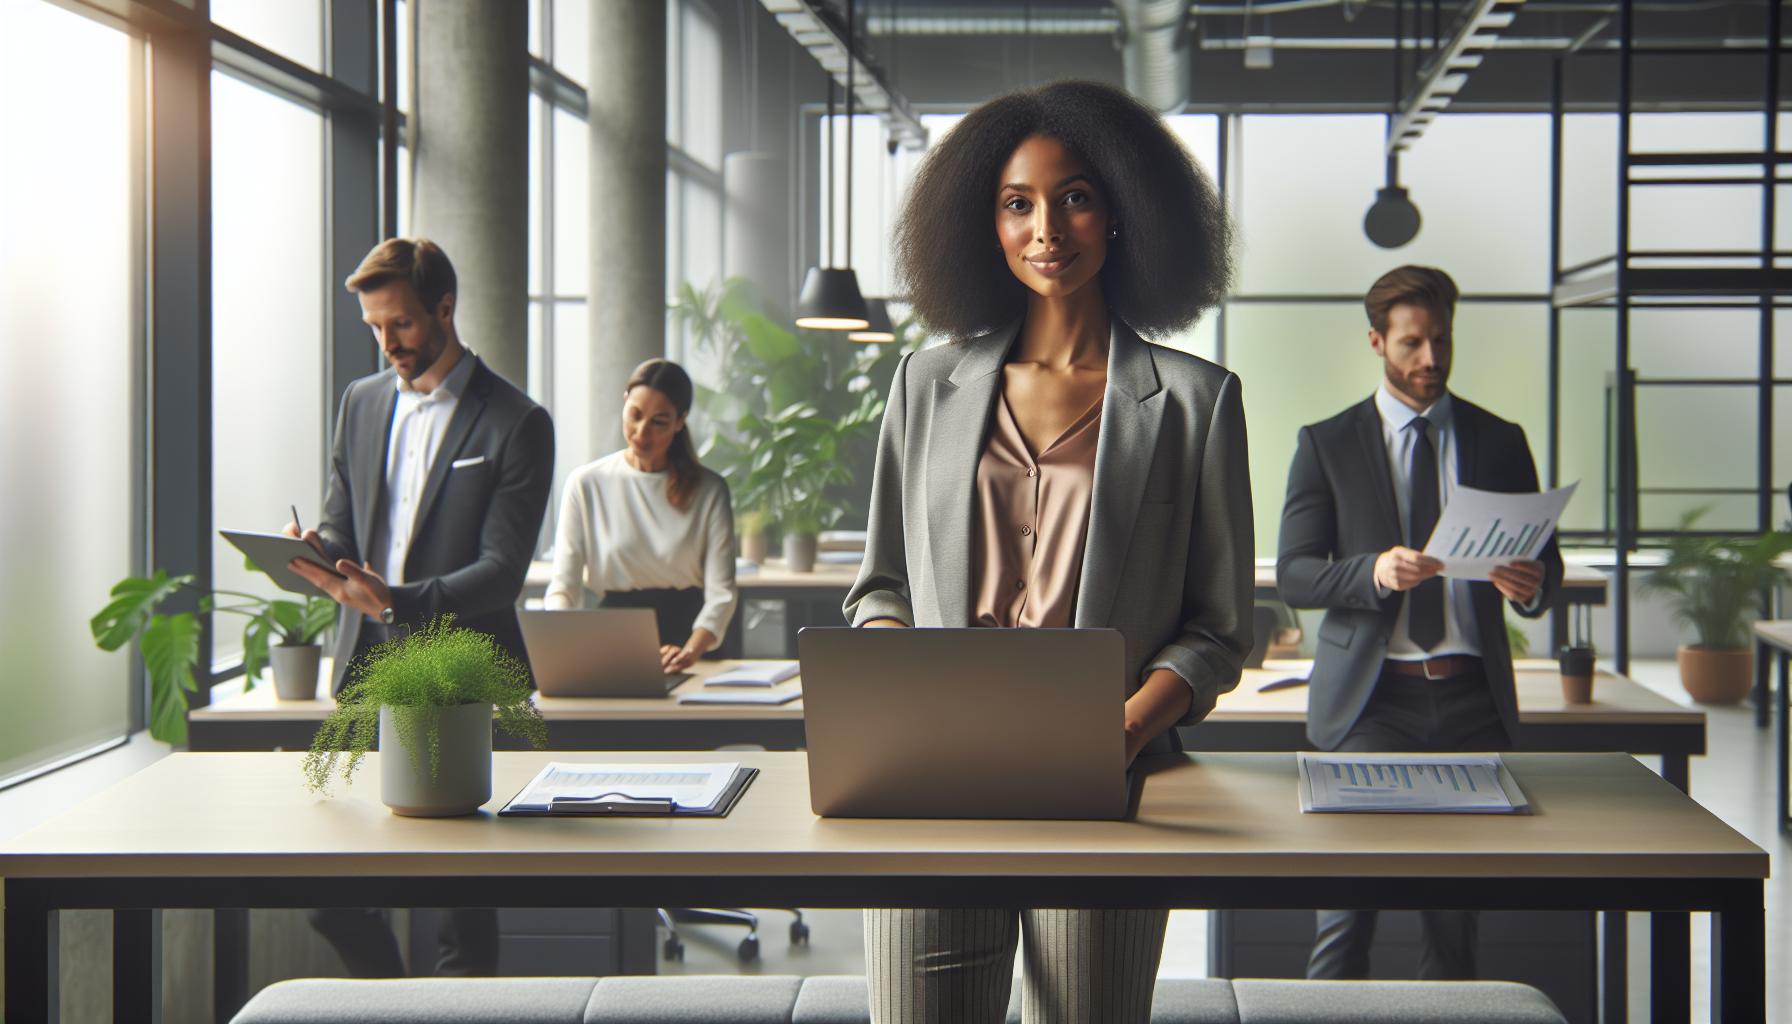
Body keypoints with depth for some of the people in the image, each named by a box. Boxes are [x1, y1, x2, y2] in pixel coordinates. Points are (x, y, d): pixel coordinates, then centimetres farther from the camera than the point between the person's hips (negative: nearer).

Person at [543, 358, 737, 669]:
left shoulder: (708, 490, 5)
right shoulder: (587, 483, 6)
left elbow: (721, 592, -2)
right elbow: (563, 587, 3)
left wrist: (690, 651, -21)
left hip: (688, 629, 0)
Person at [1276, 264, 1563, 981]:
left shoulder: (1500, 442, 13)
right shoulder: (1327, 445, 6)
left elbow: (1544, 560, 13)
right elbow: (1293, 575, 0)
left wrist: (1533, 585, -12)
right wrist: (1374, 572, -19)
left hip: (1473, 700, 2)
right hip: (1370, 699, -2)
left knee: (1457, 900, 4)